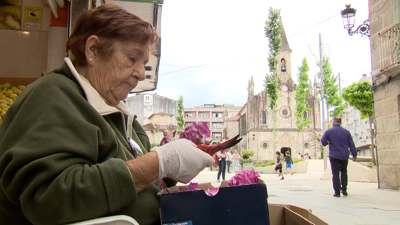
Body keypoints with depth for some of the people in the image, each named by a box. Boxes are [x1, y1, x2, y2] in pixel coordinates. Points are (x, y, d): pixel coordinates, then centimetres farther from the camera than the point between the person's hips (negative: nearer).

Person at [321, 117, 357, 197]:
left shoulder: (329, 131, -5)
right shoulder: (346, 132, 3)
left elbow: (323, 142, -3)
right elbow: (351, 144, 4)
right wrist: (354, 154, 9)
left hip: (334, 156, -3)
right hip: (344, 156, 3)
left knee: (335, 173, 1)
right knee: (344, 172, 20)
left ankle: (337, 192, -3)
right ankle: (344, 189, 14)